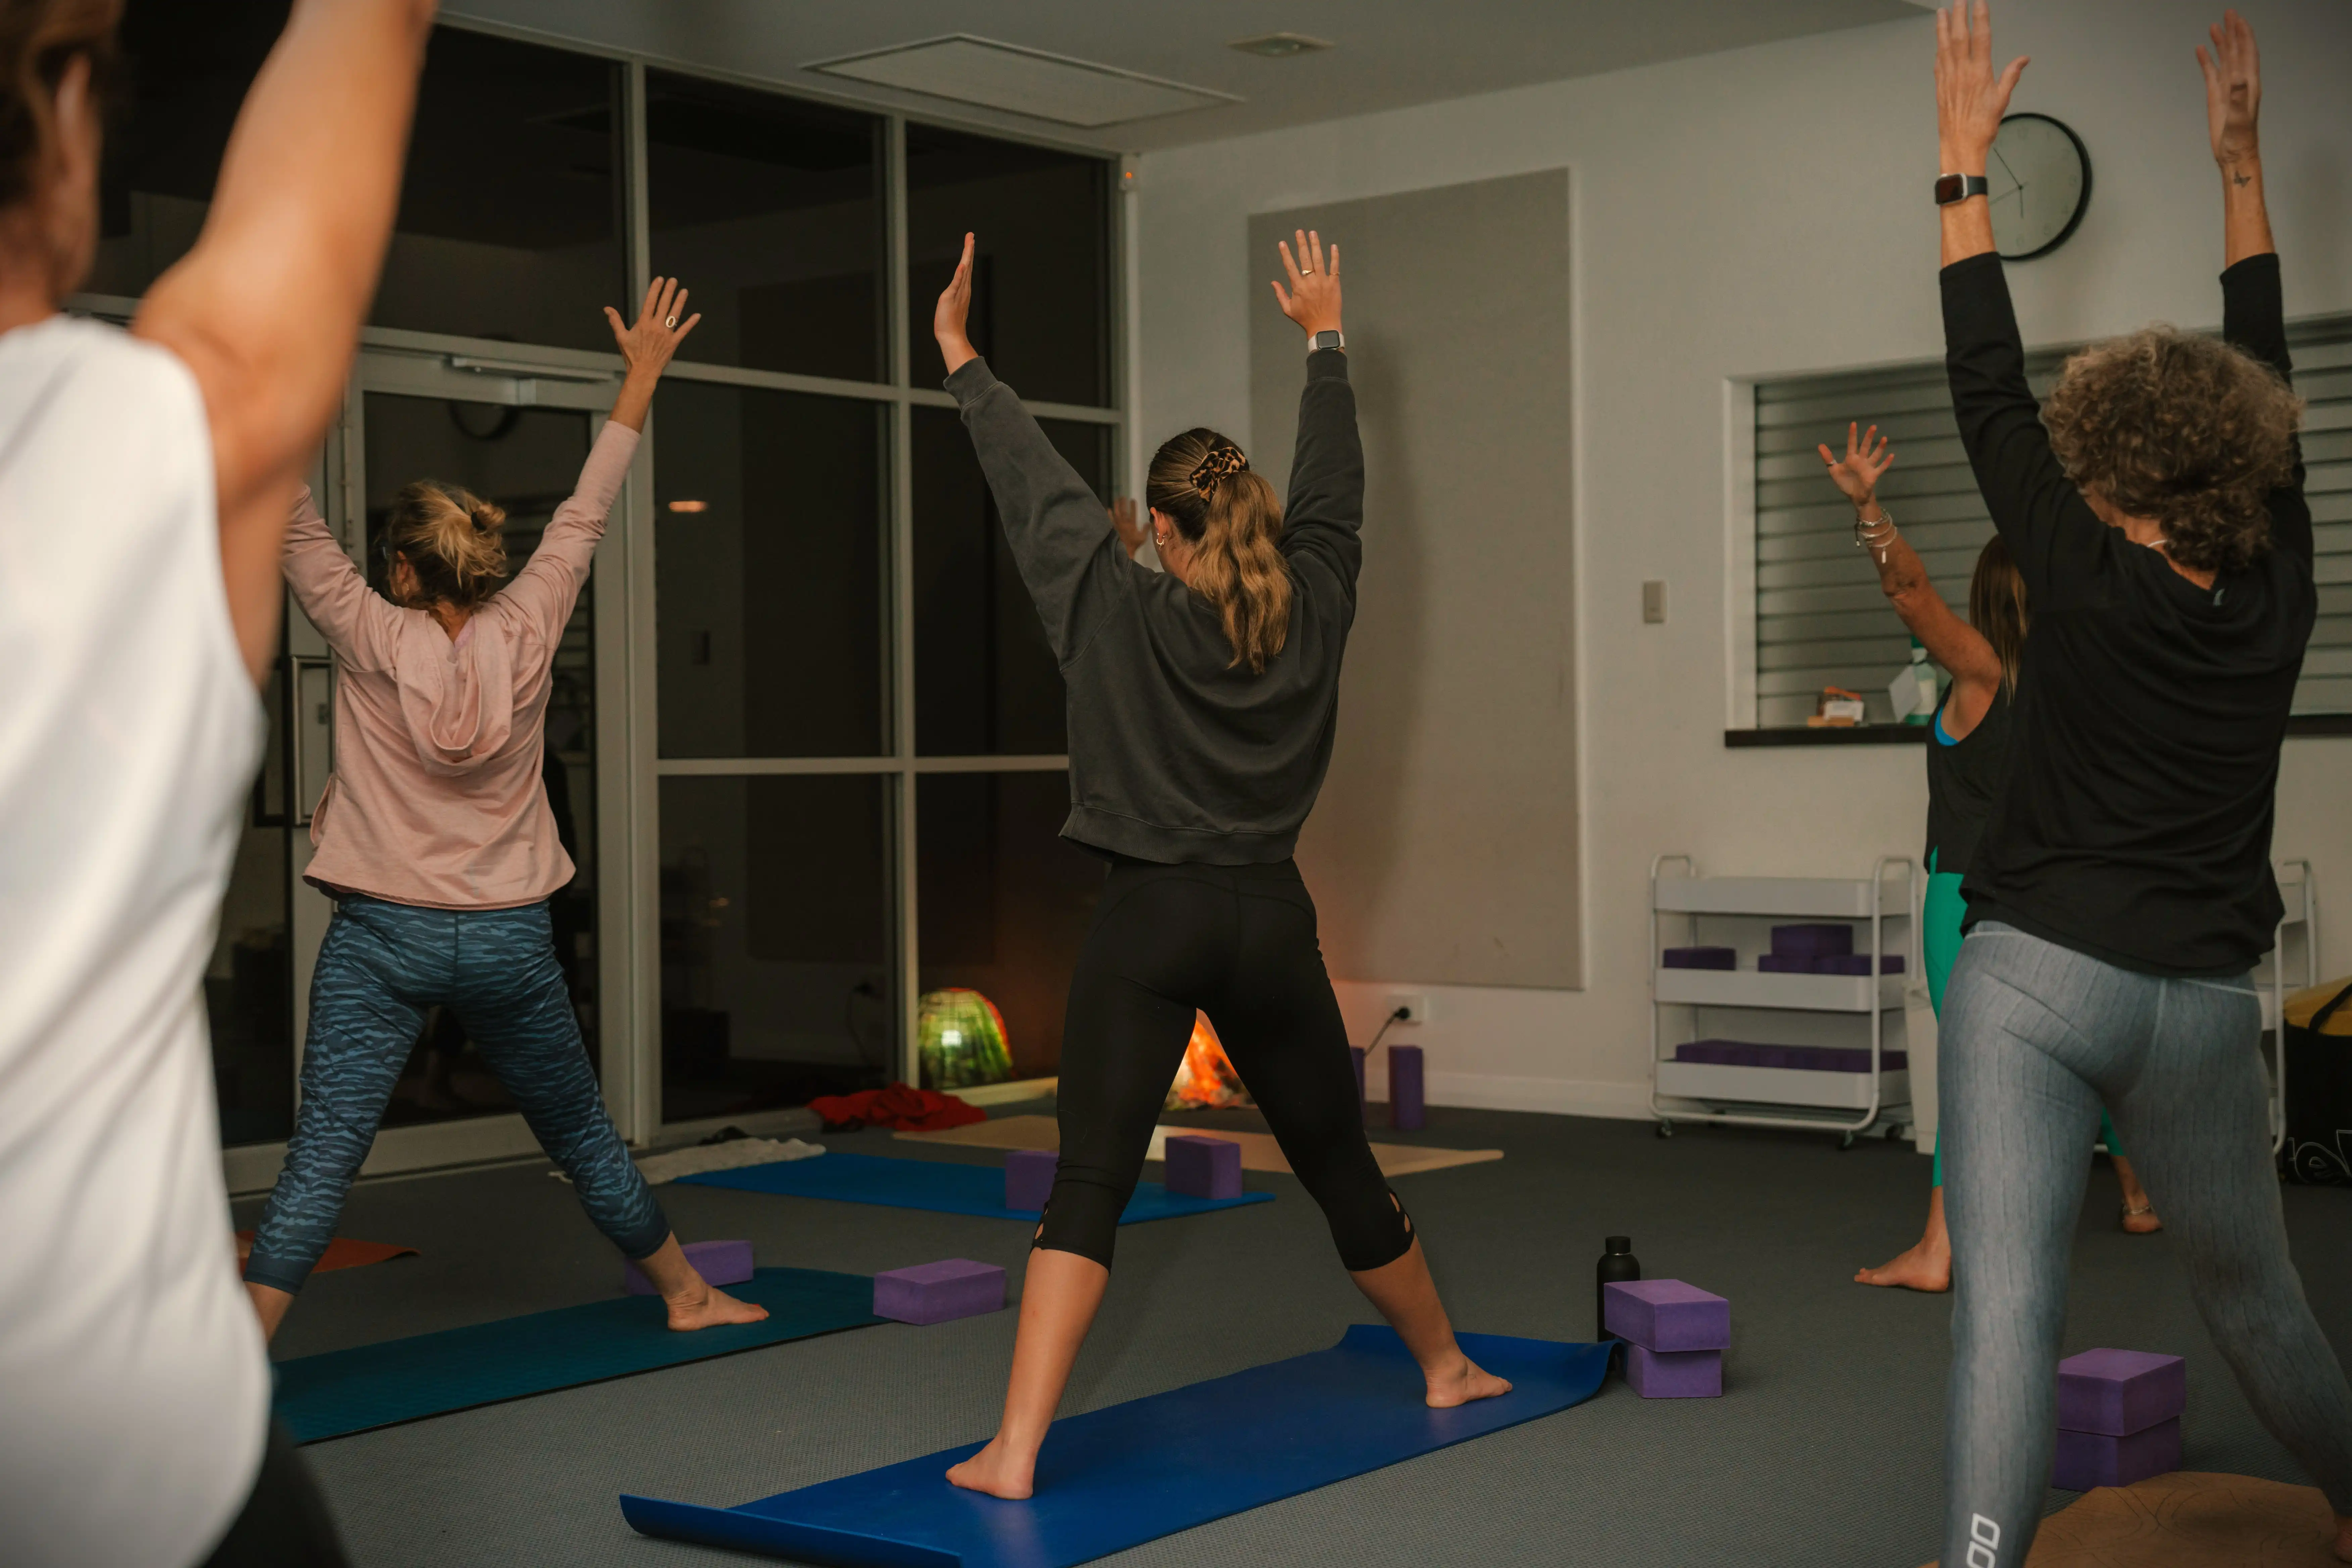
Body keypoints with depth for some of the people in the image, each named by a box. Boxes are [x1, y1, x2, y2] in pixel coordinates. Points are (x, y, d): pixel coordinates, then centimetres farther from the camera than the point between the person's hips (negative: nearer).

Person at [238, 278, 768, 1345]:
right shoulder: (524, 637, -2)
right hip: (509, 938, 2)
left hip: (383, 937, -2)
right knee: (583, 1139, 19)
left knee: (318, 1165, -6)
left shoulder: (373, 640, -7)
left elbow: (295, 525, -8)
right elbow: (585, 514, 7)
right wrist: (643, 376, 15)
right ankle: (687, 1293, 33)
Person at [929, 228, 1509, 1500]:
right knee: (1338, 1166, 20)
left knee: (1089, 1184, -8)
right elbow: (1333, 482, 17)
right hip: (1271, 924, 3)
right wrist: (1323, 337, 30)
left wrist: (961, 360, 10)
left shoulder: (1124, 618, -6)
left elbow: (1037, 487, 0)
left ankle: (1016, 1451, -17)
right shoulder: (1313, 611, 3)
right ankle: (1444, 1363, 38)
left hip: (1153, 923, -3)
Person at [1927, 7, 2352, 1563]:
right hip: (2204, 1005, 5)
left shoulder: (2090, 580, -9)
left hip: (2036, 977, -4)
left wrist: (1964, 166, 5)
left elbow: (1991, 397, -1)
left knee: (2005, 1317, -13)